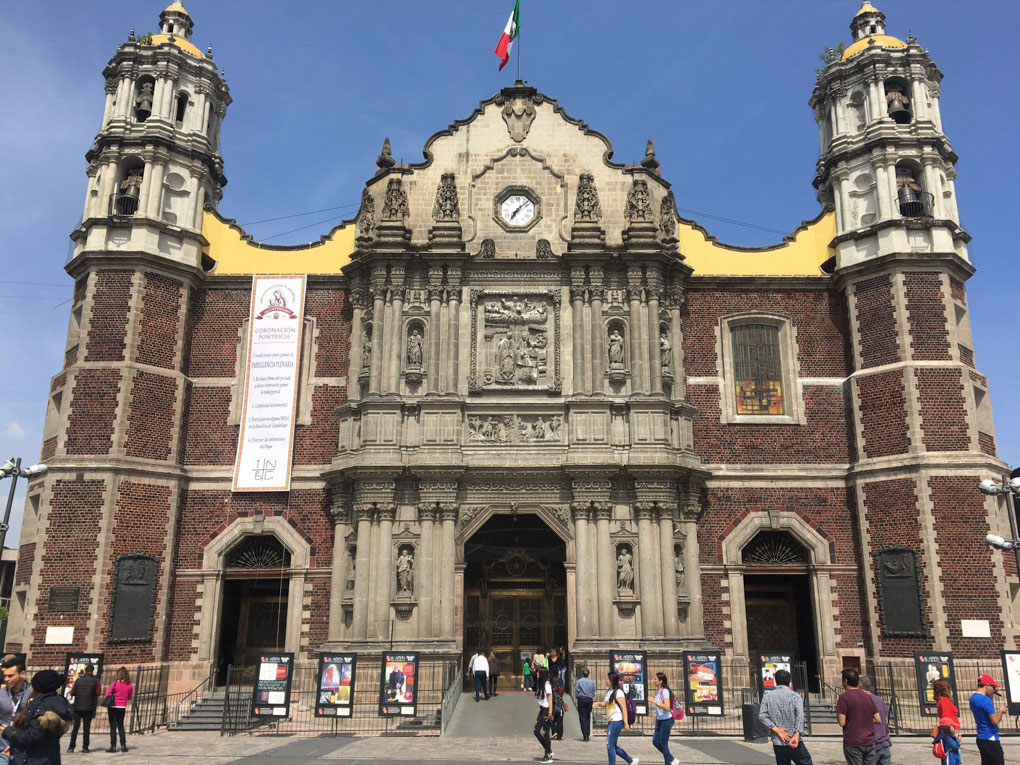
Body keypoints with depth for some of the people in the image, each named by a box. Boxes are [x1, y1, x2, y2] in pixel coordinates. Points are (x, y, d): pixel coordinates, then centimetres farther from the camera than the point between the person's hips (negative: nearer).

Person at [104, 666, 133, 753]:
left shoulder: (115, 684, -13)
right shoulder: (130, 686, -1)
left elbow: (107, 694, -10)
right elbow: (130, 698, 9)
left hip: (113, 707, -4)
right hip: (122, 708, 4)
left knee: (113, 726, 2)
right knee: (121, 726, 14)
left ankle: (113, 746, -1)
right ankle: (123, 745, 11)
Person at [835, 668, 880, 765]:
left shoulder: (844, 697, -10)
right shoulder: (868, 696, 8)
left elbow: (842, 723, -14)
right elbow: (878, 720, 9)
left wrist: (837, 714, 5)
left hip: (853, 743, -5)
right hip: (869, 742, 5)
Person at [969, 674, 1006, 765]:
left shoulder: (973, 697, 10)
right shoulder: (985, 699, -19)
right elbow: (995, 721, -20)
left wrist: (991, 694, 16)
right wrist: (1001, 711, -2)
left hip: (981, 738, 9)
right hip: (990, 739, -9)